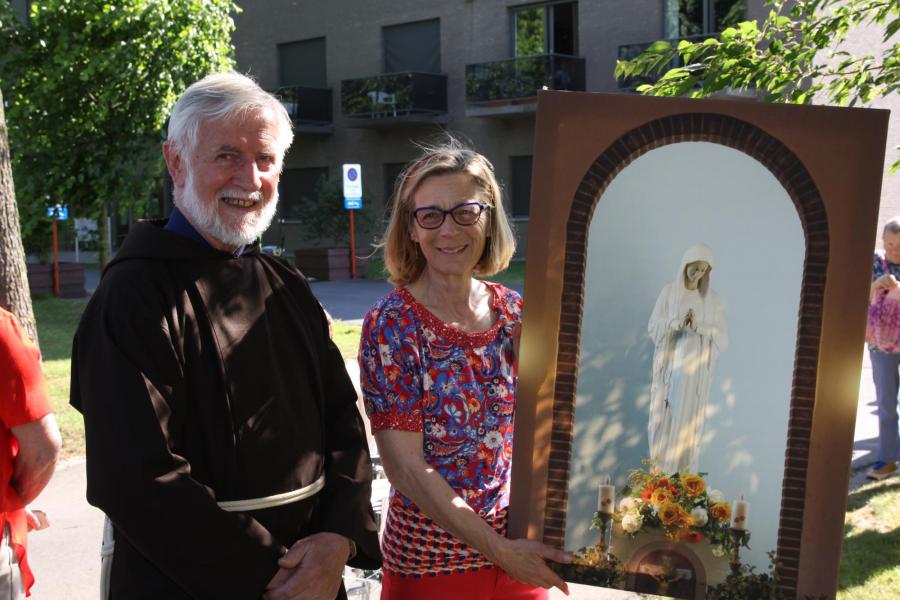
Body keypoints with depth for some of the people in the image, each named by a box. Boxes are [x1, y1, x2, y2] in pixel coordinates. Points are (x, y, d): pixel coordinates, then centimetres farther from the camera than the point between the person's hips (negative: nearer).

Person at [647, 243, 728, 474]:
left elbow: (722, 339, 1)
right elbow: (653, 326, -1)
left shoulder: (713, 300, 5)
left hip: (696, 371, 0)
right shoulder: (669, 292, 3)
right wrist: (677, 322, -20)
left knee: (688, 420, -1)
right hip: (669, 366, 0)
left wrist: (699, 327, -17)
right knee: (664, 418, -1)